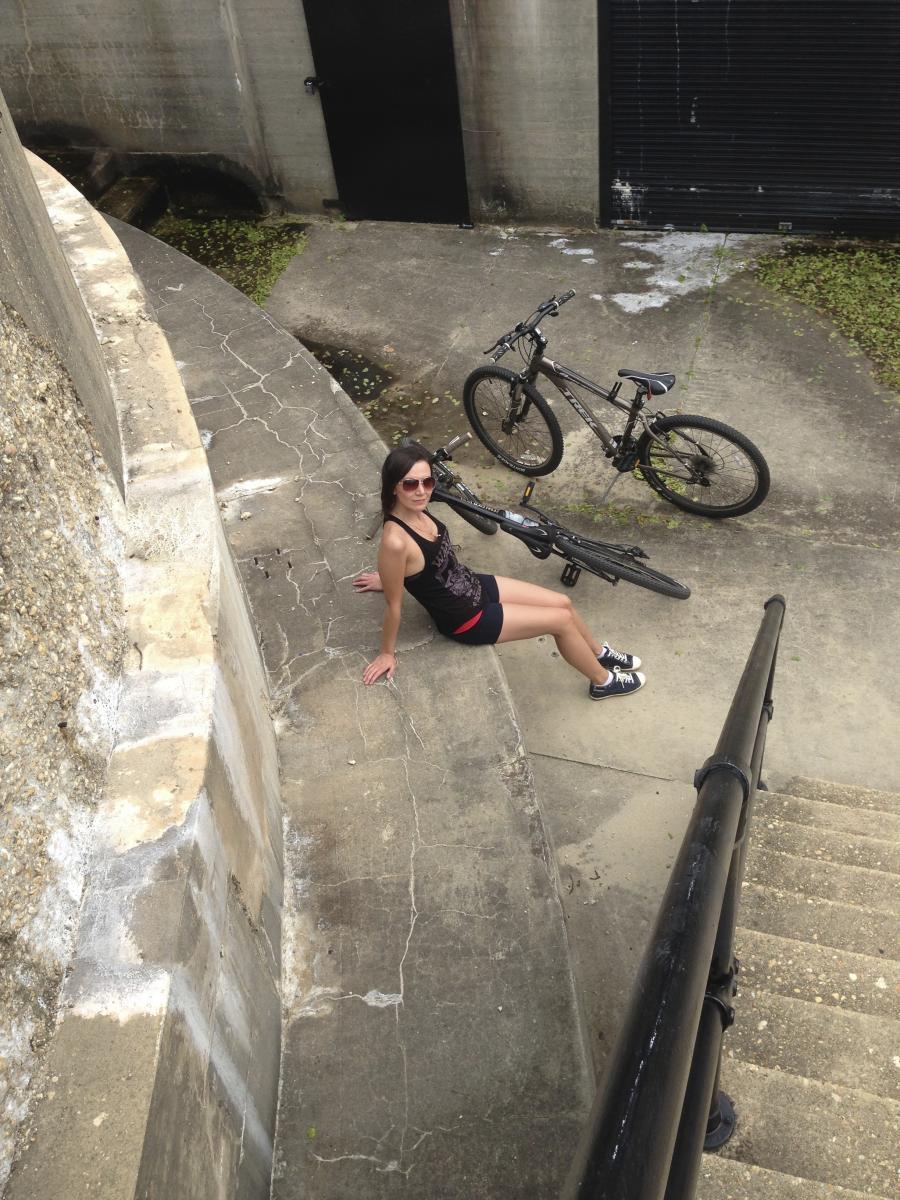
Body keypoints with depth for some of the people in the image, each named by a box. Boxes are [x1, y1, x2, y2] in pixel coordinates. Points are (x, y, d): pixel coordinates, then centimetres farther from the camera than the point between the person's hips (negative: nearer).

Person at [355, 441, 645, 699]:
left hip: (473, 586, 8)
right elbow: (394, 605, -22)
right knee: (561, 620, -1)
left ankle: (600, 653, 42)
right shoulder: (395, 541, -35)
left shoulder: (415, 510, -11)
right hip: (465, 619, -8)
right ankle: (603, 681, 25)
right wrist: (387, 653, -12)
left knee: (563, 602, 13)